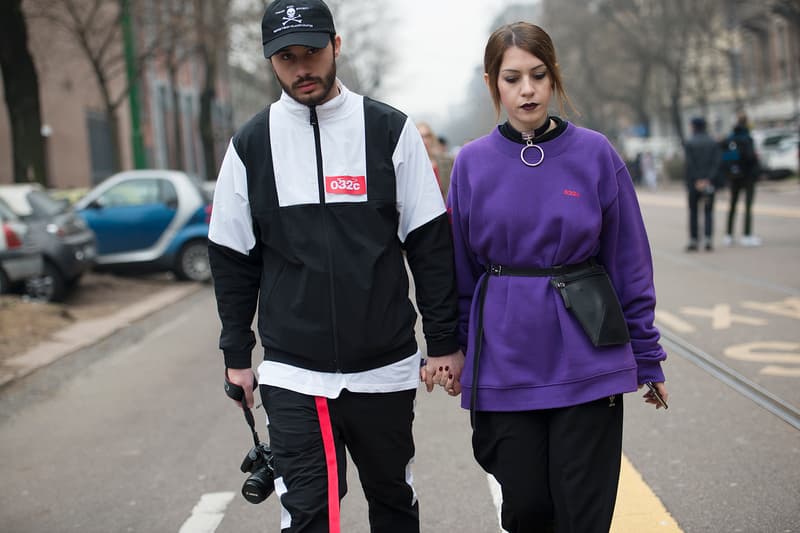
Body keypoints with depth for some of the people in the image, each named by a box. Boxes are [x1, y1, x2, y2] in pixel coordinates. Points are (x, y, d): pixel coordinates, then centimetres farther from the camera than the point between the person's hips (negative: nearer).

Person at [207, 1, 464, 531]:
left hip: (386, 368, 0)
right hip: (293, 375, 0)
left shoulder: (390, 130, -2)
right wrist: (237, 355, 9)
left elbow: (431, 244, 0)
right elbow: (233, 260, 9)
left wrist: (444, 342, 0)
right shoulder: (251, 145, 2)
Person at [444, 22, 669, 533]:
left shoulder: (595, 154, -2)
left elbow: (630, 264, 2)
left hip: (587, 363, -1)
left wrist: (648, 356, 4)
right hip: (503, 365, 1)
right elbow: (460, 271, 8)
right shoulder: (473, 163, 2)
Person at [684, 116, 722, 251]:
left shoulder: (689, 143, -4)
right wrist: (709, 179, -10)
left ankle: (693, 241, 5)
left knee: (693, 211, 6)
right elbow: (717, 162, -5)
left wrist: (697, 181, -13)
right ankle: (709, 240, -5)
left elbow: (690, 164, -13)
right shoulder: (713, 143, 5)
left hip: (694, 183, -2)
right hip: (710, 183, 2)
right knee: (708, 211, 6)